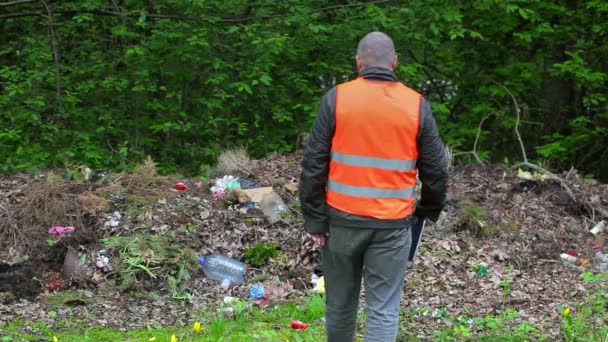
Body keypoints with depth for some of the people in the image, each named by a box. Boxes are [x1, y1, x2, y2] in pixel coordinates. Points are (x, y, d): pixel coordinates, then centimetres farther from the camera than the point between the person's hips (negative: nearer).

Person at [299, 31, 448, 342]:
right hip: (392, 224, 0)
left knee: (340, 301, 17)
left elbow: (313, 164, -6)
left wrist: (314, 219, 0)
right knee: (383, 310, 2)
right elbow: (435, 169, 5)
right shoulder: (417, 105, -2)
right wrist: (429, 209, 22)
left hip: (342, 218, 1)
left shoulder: (337, 98, -5)